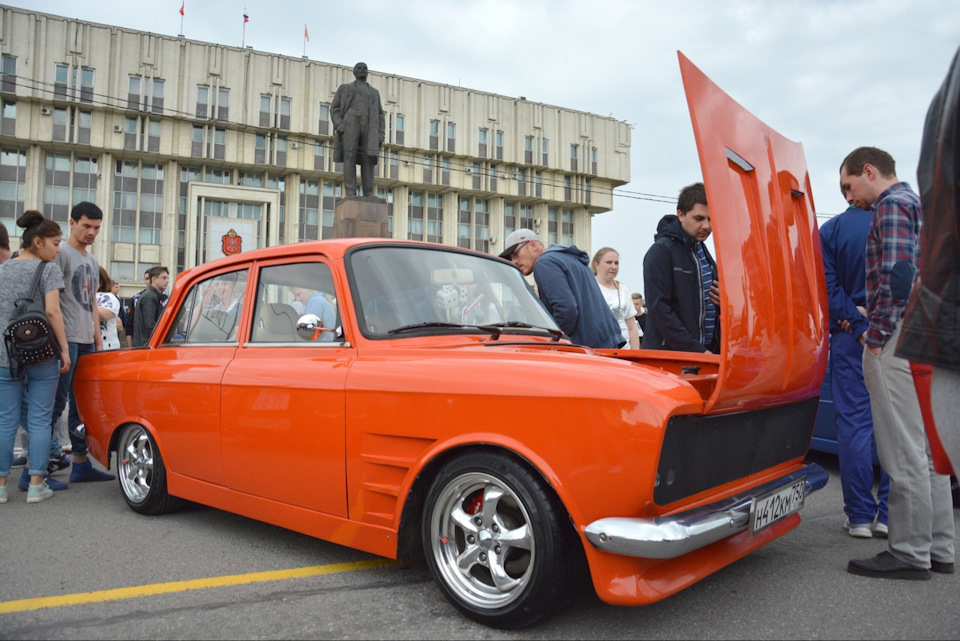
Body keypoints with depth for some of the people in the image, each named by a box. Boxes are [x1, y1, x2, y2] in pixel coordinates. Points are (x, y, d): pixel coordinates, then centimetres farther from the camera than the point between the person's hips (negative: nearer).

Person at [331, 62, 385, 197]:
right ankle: (350, 193, -17)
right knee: (349, 157, -13)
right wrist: (338, 125, -11)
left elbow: (380, 115, 20)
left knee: (368, 159, -9)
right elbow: (334, 108, 9)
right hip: (350, 124, -2)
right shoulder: (344, 88, 19)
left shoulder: (374, 92, 27)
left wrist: (381, 134, 4)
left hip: (369, 127, 3)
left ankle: (369, 194, -11)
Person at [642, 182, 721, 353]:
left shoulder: (702, 251, 16)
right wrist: (697, 350, -19)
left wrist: (723, 301, 3)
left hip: (708, 351, 7)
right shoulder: (661, 251, -10)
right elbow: (659, 310, -17)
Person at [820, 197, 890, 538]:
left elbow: (829, 288, -9)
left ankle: (860, 515, 8)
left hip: (850, 340, -1)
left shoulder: (831, 230, -2)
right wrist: (868, 316, -3)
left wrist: (859, 324, -7)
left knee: (854, 424, 4)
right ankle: (889, 514, 13)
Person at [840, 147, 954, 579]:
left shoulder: (891, 205, -7)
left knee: (904, 453, -6)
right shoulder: (920, 204, 24)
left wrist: (876, 335, -14)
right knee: (927, 448, 12)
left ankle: (910, 554, 1)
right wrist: (877, 325, 19)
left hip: (899, 340, -10)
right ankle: (937, 549, 19)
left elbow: (896, 274, -19)